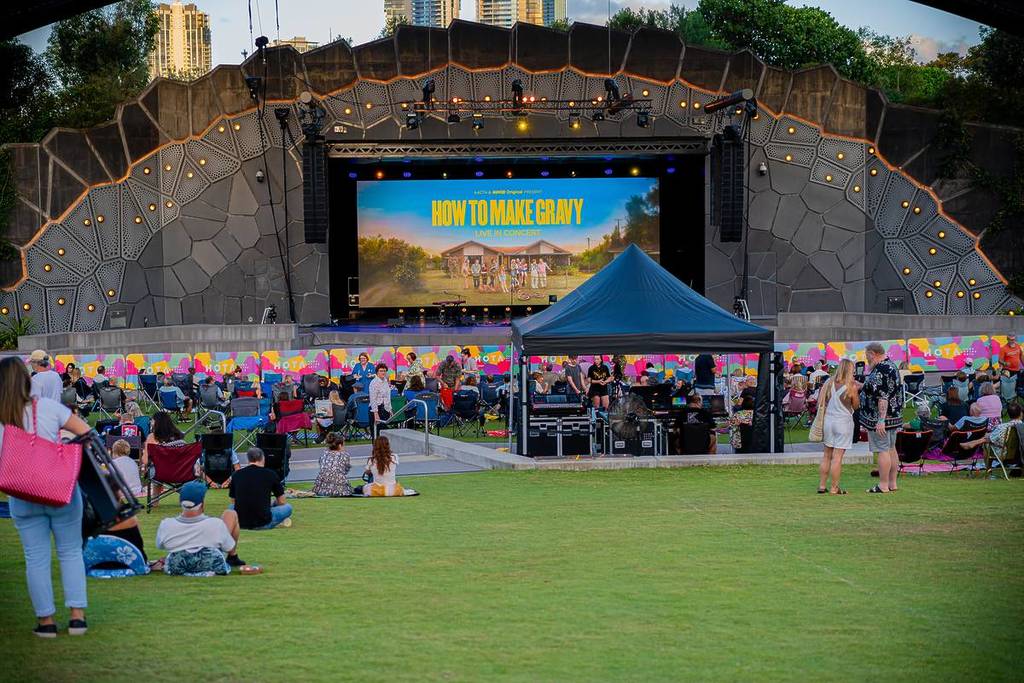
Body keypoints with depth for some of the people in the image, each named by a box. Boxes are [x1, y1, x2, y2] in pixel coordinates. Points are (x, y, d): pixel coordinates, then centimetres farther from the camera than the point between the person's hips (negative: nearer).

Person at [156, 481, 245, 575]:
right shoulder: (216, 524, -32)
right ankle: (233, 558, 34)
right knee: (230, 514, 15)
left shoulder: (165, 526, -27)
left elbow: (159, 546, -4)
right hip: (213, 567, -2)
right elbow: (230, 549, -14)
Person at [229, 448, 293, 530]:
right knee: (287, 508, 22)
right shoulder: (270, 474, 0)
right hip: (263, 524, -2)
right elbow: (281, 502, 10)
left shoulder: (237, 474, 7)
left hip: (240, 523, 2)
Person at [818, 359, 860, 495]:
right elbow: (856, 406, -1)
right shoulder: (851, 387, -11)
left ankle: (822, 485, 16)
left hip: (828, 421, 4)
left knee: (827, 455, 14)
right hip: (843, 422, -4)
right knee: (837, 456, -1)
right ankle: (834, 488, 1)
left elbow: (821, 403, 3)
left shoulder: (829, 383, 0)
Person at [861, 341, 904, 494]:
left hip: (881, 418, -11)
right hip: (894, 416, 11)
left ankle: (883, 485, -4)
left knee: (882, 450, -6)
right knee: (891, 449, 14)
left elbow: (883, 397, -26)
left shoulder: (880, 371, -21)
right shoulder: (891, 366, 13)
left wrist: (881, 420, -27)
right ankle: (892, 483, 19)